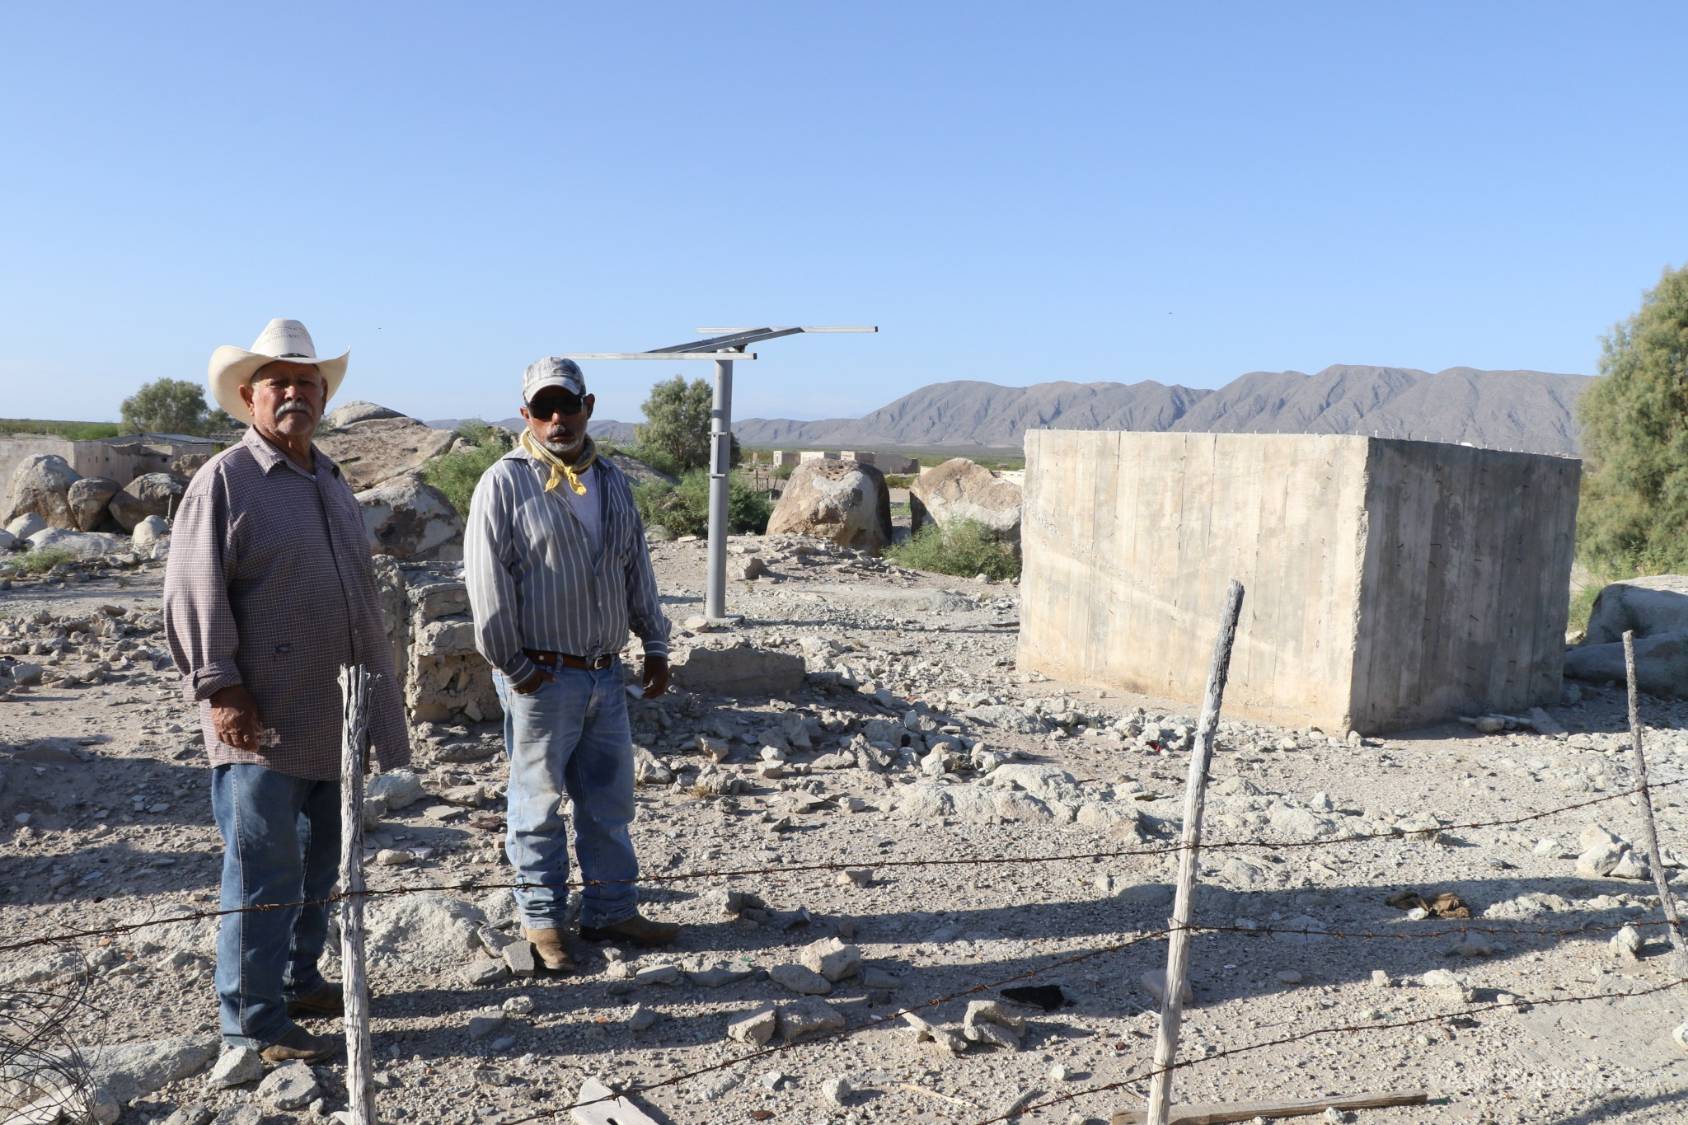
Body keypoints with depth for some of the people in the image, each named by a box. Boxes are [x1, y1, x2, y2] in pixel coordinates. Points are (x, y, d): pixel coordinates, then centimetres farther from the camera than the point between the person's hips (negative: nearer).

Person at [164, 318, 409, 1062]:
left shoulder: (330, 482, 16)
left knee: (318, 861, 16)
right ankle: (253, 1022, 8)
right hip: (263, 721, -8)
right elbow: (193, 594, -13)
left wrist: (377, 690, 20)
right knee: (263, 869, -2)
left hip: (332, 717, 8)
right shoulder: (225, 480, -8)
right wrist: (218, 688, -17)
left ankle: (297, 979, 32)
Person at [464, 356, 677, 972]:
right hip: (541, 677, -6)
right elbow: (487, 580, -11)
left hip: (605, 673, 6)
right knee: (539, 801, 5)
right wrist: (513, 665, -10)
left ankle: (612, 911, 26)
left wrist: (655, 645, 17)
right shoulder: (505, 481, -8)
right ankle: (541, 921, 20)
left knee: (610, 801, 13)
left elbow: (638, 569, 18)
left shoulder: (612, 481, 12)